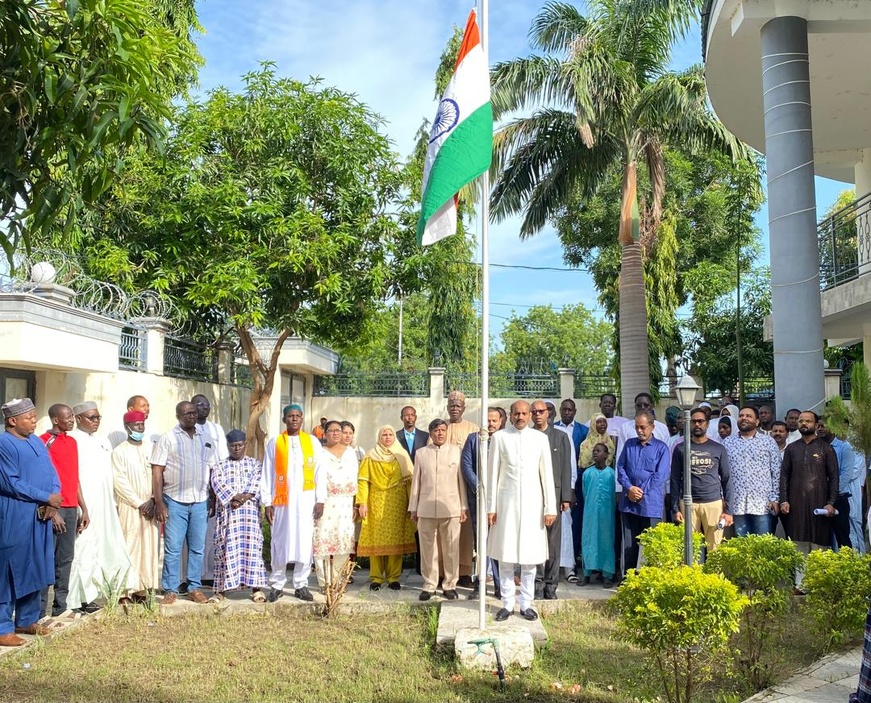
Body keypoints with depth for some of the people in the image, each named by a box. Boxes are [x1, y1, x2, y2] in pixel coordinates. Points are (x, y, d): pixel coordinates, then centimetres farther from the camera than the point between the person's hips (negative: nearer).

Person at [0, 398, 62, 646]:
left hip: (40, 516, 8)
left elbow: (51, 473, 10)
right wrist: (47, 498, -15)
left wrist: (54, 500, -7)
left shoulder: (37, 442, 13)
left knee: (36, 569, 13)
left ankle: (27, 620, 25)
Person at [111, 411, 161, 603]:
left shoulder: (151, 448, 9)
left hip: (150, 506, 4)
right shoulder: (119, 451, -1)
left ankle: (144, 587, 8)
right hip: (130, 507, -4)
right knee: (130, 546, -5)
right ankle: (129, 589, -1)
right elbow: (120, 482, -7)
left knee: (150, 546, 3)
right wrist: (139, 503, -10)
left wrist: (152, 500, -6)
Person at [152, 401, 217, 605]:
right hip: (175, 501, -3)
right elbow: (157, 472, -4)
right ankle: (170, 590, 11)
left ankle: (195, 587, 17)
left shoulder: (205, 438, 10)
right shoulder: (168, 438, 0)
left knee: (197, 548, 8)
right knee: (172, 548, 1)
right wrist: (159, 503, -10)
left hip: (200, 502, 3)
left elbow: (212, 469, 13)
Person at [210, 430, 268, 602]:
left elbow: (257, 483, -1)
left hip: (250, 511, 0)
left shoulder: (255, 464, 14)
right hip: (226, 512, 0)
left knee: (252, 547, -4)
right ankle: (220, 589, 4)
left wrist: (244, 497, -17)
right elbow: (218, 485, -3)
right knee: (225, 548, -2)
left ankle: (256, 588, -1)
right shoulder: (219, 466, 13)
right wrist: (233, 498, -17)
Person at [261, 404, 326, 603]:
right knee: (280, 542, 4)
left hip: (306, 499, 1)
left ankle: (301, 584, 13)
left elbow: (320, 472, 4)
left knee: (305, 542, 3)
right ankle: (277, 585, 14)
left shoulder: (313, 442, 5)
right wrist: (267, 502, -2)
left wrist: (320, 500, -2)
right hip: (282, 499, -1)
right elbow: (267, 475, 3)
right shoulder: (274, 443, 4)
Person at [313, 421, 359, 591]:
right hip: (324, 502, -3)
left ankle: (337, 579, 8)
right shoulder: (319, 453, 5)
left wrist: (356, 504, 8)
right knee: (323, 539, -6)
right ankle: (324, 582, 2)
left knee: (344, 539, -3)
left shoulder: (350, 452, 14)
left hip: (345, 502, 3)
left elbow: (355, 479, 13)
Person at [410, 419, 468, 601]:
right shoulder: (421, 453, 8)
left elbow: (461, 480, 5)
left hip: (451, 509, -1)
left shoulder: (456, 451, 5)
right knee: (428, 549, 5)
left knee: (451, 549, 3)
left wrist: (464, 507, 4)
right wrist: (413, 508, 8)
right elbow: (416, 482, 10)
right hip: (426, 509, 1)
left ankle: (450, 585, 15)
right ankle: (429, 585, 16)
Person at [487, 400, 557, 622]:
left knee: (530, 555, 4)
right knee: (505, 555, 2)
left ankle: (526, 604, 15)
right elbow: (493, 473, 3)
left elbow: (547, 474, 4)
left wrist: (550, 508, 1)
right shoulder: (499, 437, 2)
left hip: (532, 503, 1)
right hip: (506, 502, 0)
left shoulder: (540, 438, 4)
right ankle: (507, 604, 13)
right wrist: (491, 507, 0)